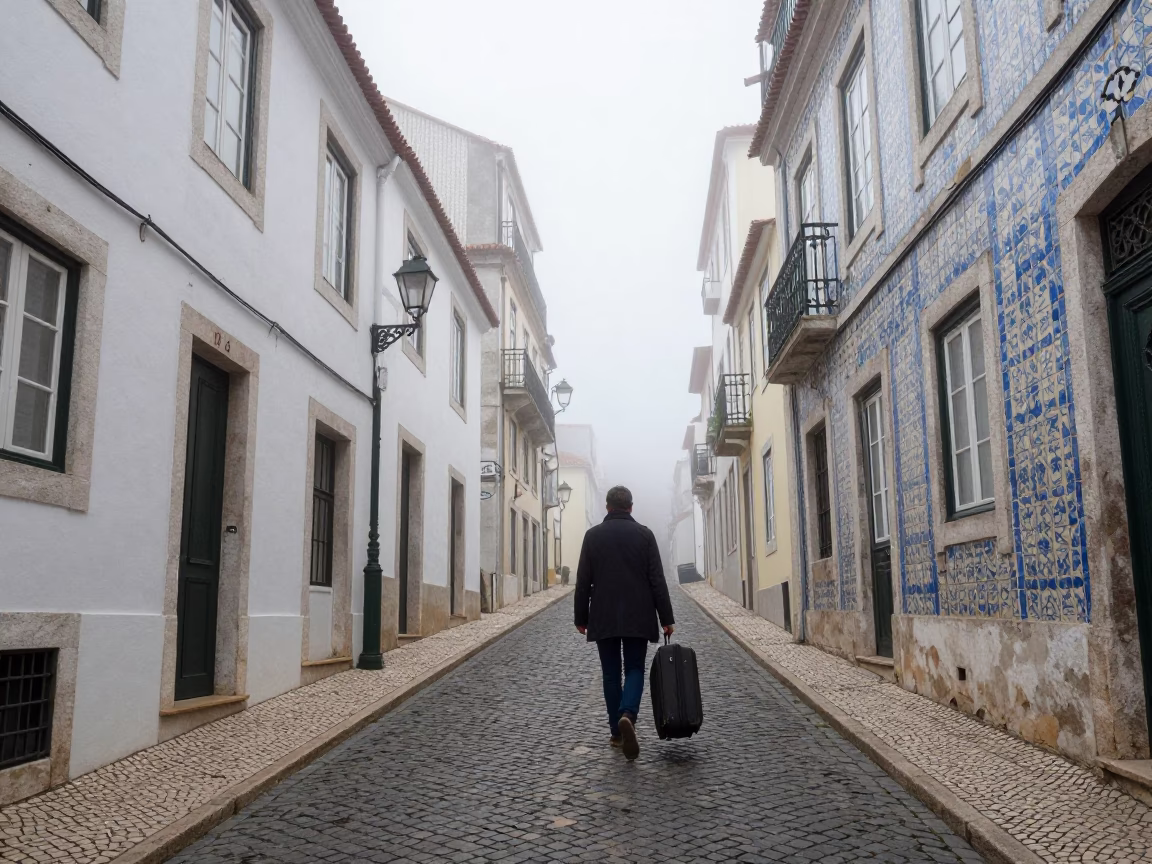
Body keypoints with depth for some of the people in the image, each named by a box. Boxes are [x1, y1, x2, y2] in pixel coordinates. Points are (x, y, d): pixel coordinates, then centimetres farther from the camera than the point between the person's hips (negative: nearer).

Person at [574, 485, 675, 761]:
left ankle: (617, 732, 14)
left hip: (604, 618, 1)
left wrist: (581, 618, 9)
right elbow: (657, 580, -4)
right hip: (637, 618, 0)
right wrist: (666, 618, 0)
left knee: (611, 674, 11)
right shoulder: (644, 534, -2)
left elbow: (583, 581, 1)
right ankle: (627, 716, -19)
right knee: (634, 670, 7)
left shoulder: (593, 535, 0)